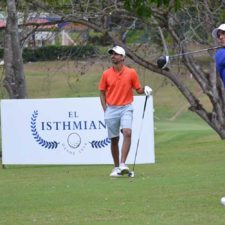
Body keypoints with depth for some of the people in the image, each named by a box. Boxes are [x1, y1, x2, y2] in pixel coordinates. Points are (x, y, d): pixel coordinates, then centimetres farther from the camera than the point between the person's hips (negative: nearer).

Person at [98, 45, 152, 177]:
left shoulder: (131, 73, 1)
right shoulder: (106, 74, 4)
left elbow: (138, 89, 8)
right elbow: (102, 93, 10)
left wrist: (145, 90, -14)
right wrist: (105, 109, 0)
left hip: (126, 108, -2)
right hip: (111, 109, 2)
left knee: (127, 132, -23)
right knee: (114, 139, 5)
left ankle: (123, 164, -26)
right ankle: (116, 167, 16)